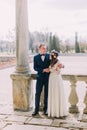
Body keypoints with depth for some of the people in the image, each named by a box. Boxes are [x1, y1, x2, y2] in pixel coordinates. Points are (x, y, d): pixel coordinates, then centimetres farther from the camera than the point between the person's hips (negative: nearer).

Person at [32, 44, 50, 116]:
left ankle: (45, 109, 21)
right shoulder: (36, 57, 2)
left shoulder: (49, 56, 3)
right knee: (37, 94, 2)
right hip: (40, 77, 0)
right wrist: (43, 70, -16)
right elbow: (35, 68, -4)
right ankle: (36, 109, 12)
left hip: (48, 77, 0)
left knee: (46, 94, 8)